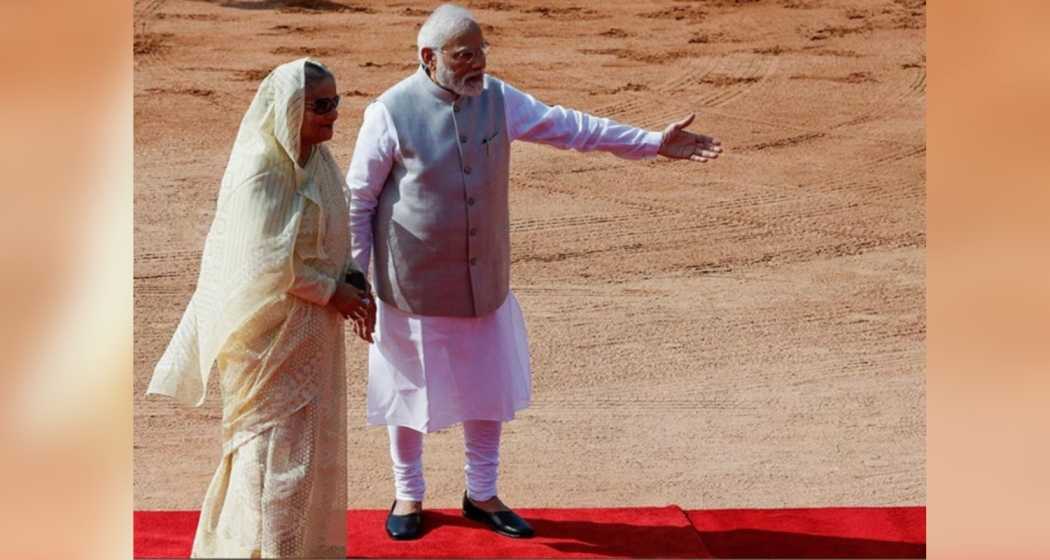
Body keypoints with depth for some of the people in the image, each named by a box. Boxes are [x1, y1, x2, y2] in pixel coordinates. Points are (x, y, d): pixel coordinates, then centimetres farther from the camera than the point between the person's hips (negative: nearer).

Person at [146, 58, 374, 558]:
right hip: (271, 329, -8)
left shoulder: (318, 160, 5)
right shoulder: (260, 170, -20)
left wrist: (353, 285, -1)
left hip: (313, 326, 8)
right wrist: (332, 292, -15)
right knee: (276, 440, 1)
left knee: (311, 436, 17)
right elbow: (269, 262, -23)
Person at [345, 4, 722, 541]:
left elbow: (570, 127, 5)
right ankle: (408, 496, 32)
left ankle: (481, 494, 32)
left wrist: (654, 142, 3)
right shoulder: (391, 113, -15)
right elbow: (358, 201, -7)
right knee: (411, 393, 11)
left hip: (485, 284, 4)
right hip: (414, 286, -4)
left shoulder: (497, 99, -2)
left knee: (488, 390, 13)